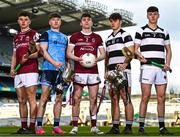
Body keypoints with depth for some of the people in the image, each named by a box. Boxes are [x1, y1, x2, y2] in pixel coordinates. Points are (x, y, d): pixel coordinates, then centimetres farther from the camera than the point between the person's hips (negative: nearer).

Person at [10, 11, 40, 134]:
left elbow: (38, 52, -5)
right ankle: (23, 127, 12)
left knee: (31, 98, -9)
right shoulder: (16, 37, 23)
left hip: (30, 71, -7)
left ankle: (32, 127, -8)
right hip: (18, 72, 7)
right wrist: (12, 68, 8)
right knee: (21, 100, 7)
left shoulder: (34, 34, 4)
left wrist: (28, 56, -24)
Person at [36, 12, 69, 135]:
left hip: (61, 70, 5)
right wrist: (54, 63, -19)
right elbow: (43, 51, -5)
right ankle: (39, 126, -9)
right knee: (45, 97, -9)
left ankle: (56, 126, 7)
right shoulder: (46, 34, 7)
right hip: (49, 68, -5)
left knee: (59, 99, 3)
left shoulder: (64, 37, 22)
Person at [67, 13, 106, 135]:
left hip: (93, 71, 2)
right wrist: (78, 59, -12)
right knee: (76, 98, -4)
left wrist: (97, 59, -8)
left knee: (94, 98, 1)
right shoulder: (75, 36, 9)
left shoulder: (97, 37, 15)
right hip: (79, 72, -2)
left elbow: (103, 54, 13)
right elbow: (68, 53, 6)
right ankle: (75, 126, 1)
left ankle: (94, 126, 6)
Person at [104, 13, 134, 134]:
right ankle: (115, 127, 9)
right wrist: (106, 71, 13)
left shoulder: (125, 35, 2)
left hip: (123, 70, -7)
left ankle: (129, 127, -7)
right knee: (114, 99, 6)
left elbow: (131, 52, -8)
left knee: (126, 98, -9)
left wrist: (124, 64, -23)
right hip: (111, 71, 7)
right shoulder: (108, 39, 23)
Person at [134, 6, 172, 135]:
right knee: (146, 97, -7)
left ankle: (162, 126, 9)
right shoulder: (141, 31, 8)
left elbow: (168, 50, 18)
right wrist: (140, 56, -17)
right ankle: (141, 126, -2)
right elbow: (135, 49, 3)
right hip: (147, 67, -3)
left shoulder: (164, 32, 17)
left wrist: (167, 63, 1)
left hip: (161, 68, 3)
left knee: (161, 97, 2)